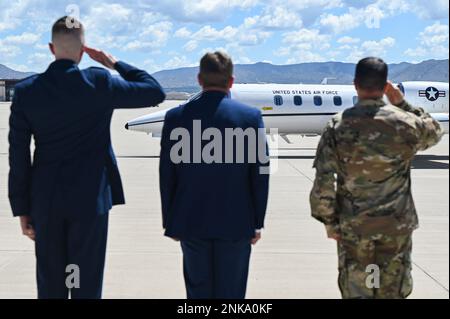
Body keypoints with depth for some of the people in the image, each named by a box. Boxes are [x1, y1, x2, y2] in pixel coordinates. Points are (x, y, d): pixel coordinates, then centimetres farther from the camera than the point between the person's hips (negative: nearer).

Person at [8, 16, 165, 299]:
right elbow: (156, 92, 0)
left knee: (50, 285, 14)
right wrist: (114, 63, 6)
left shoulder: (26, 91, -3)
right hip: (89, 199, -2)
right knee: (86, 284, 6)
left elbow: (19, 157, -1)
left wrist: (22, 209, 6)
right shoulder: (98, 83, -10)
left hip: (45, 201, 3)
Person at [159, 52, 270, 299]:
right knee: (230, 291, 11)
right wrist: (257, 223, 4)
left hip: (191, 222, 1)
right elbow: (259, 175, -6)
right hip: (236, 223, -1)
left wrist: (170, 222, 9)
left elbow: (167, 175, -2)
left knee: (198, 290, 16)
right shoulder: (251, 116, -8)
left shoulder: (176, 116, -6)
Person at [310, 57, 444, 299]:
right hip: (397, 224, 0)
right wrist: (402, 104, 10)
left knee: (355, 290, 12)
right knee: (392, 291, 13)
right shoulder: (406, 123, -10)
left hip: (352, 226, 0)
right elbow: (434, 132, 15)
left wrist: (329, 221, 1)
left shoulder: (338, 127, -10)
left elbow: (323, 183, -11)